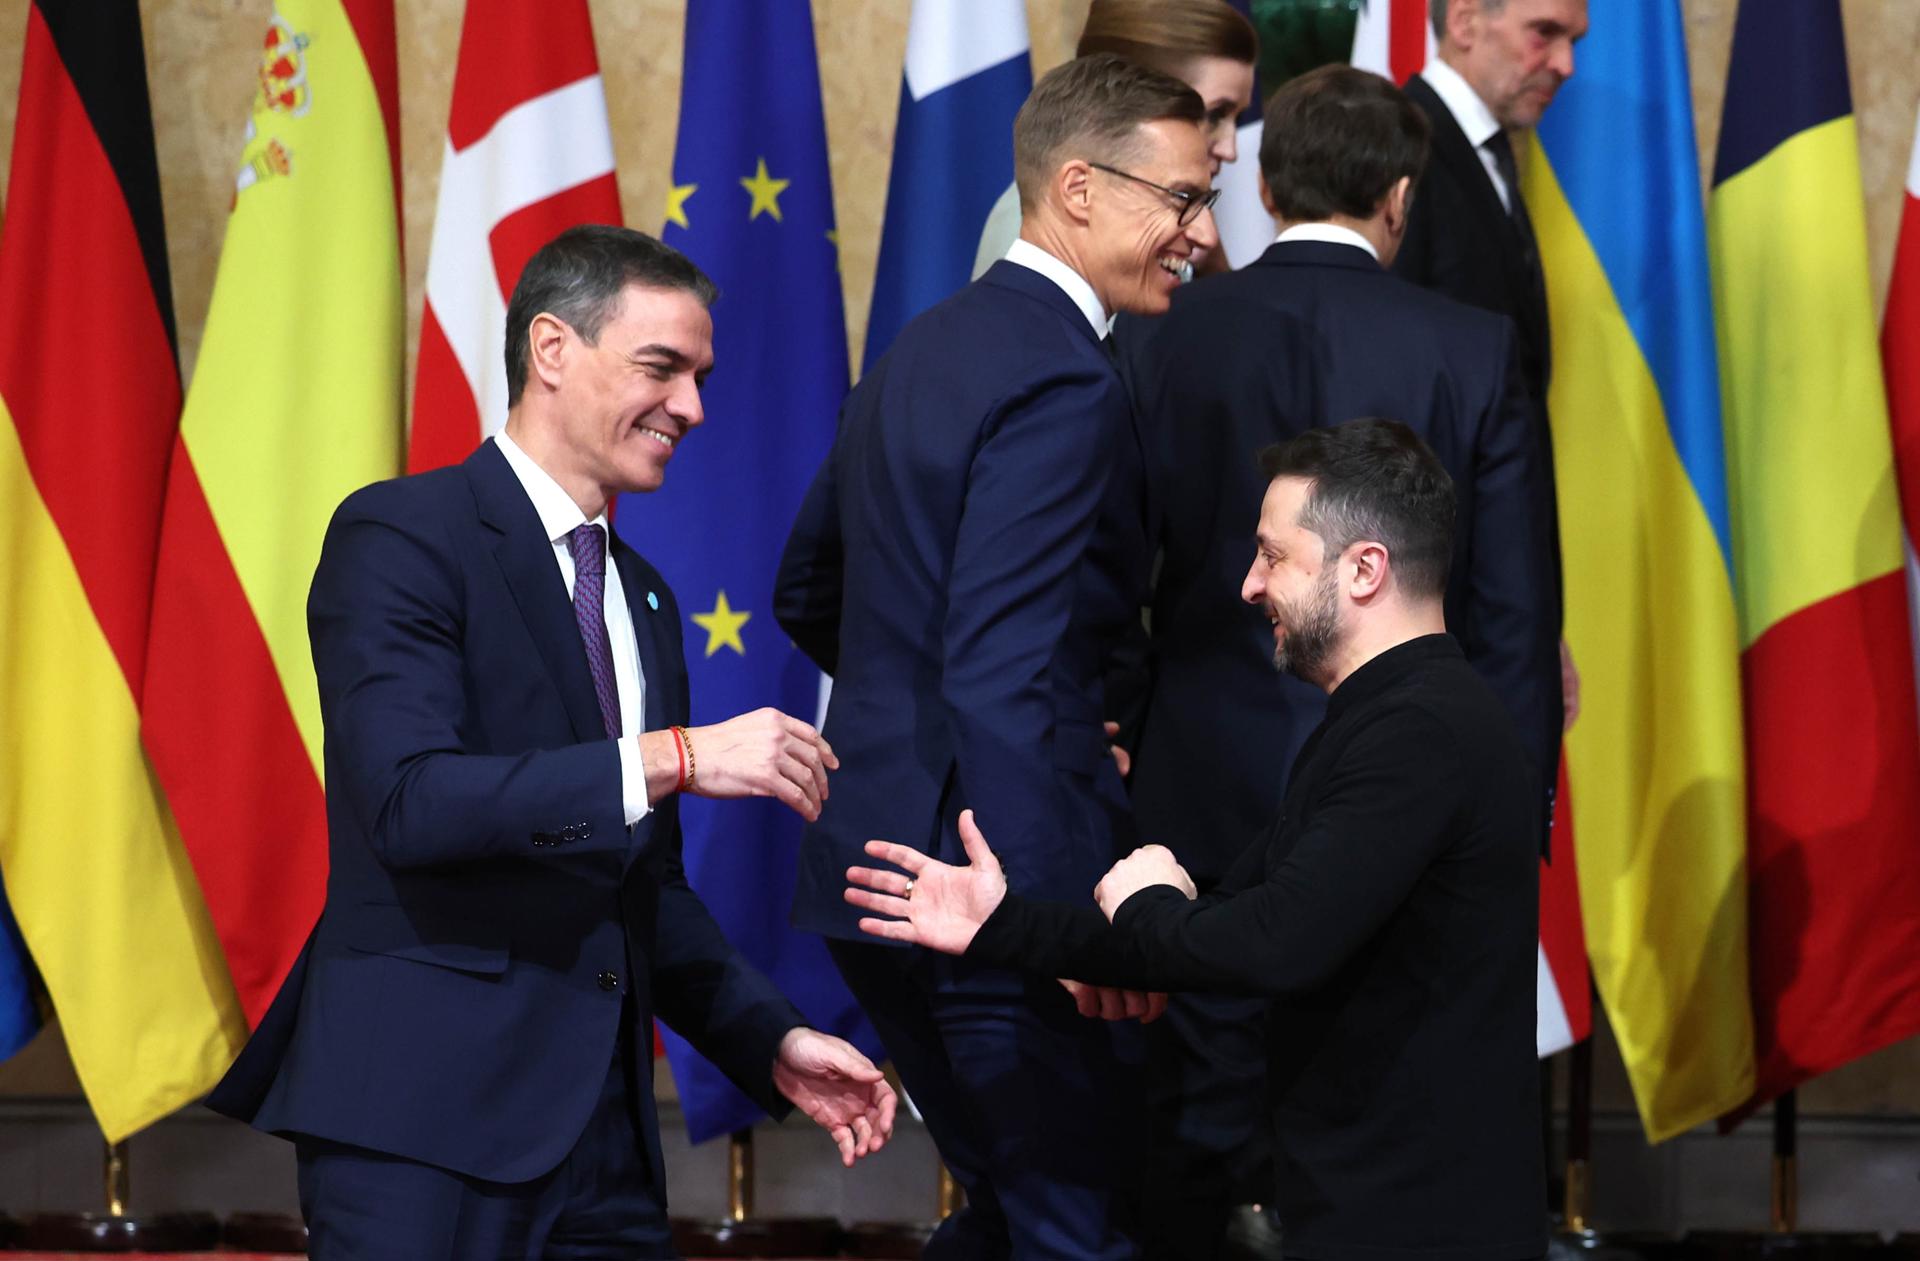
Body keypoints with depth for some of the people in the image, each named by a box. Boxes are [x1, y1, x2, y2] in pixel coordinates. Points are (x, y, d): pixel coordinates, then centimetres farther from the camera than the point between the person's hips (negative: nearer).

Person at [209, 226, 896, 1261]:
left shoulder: (642, 597, 20)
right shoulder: (400, 536, -5)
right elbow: (409, 800, -20)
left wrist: (771, 1042, 11)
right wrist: (675, 758, -23)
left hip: (601, 1133, 7)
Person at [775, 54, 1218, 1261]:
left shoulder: (924, 350, 14)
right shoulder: (1062, 383, -16)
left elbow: (809, 595, 23)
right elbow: (1003, 674, -25)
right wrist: (1076, 921, -26)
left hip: (878, 862, 10)